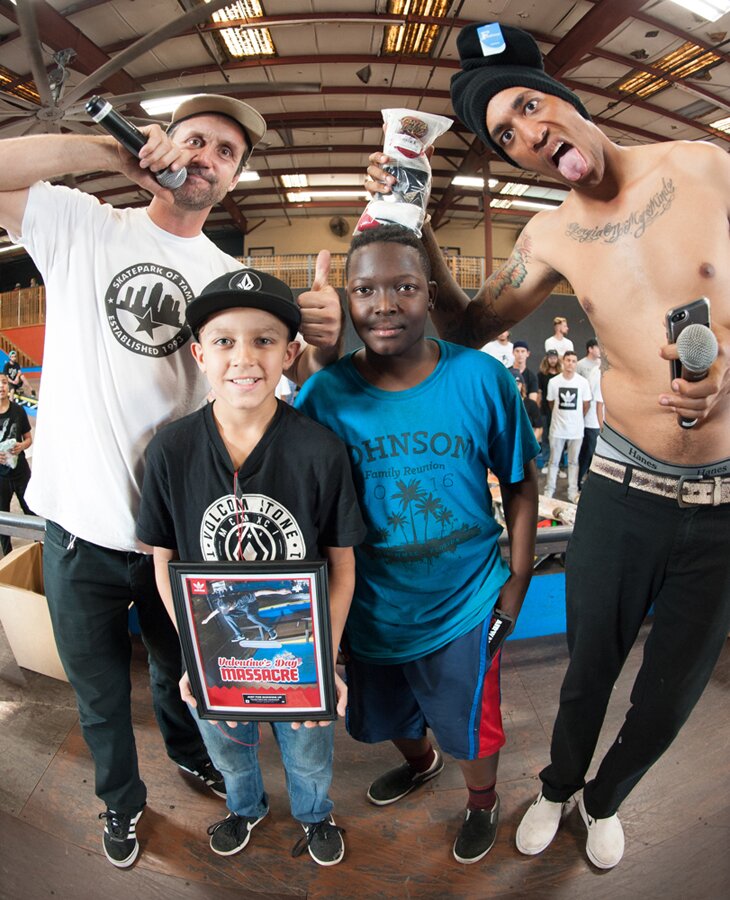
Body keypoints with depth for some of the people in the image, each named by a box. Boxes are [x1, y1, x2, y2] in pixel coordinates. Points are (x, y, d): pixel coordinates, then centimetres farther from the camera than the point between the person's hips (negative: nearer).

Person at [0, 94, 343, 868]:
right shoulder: (81, 225, -1)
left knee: (181, 671, 26)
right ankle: (120, 798, 52)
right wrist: (110, 149, -13)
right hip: (79, 523, -1)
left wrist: (324, 341, -26)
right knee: (99, 692, 22)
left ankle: (192, 755, 58)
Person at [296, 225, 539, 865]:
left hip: (467, 604, -2)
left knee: (471, 727, 20)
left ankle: (482, 801, 57)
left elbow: (521, 483, -3)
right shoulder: (323, 394, -14)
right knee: (388, 718, 28)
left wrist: (518, 580, -4)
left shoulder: (482, 379, -15)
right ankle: (420, 763, 66)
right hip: (372, 610, 3)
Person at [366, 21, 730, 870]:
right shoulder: (553, 235, 2)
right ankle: (558, 785, 49)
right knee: (589, 667, 17)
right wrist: (416, 225, -4)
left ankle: (605, 800, 48)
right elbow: (469, 325, 8)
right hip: (623, 491, 1)